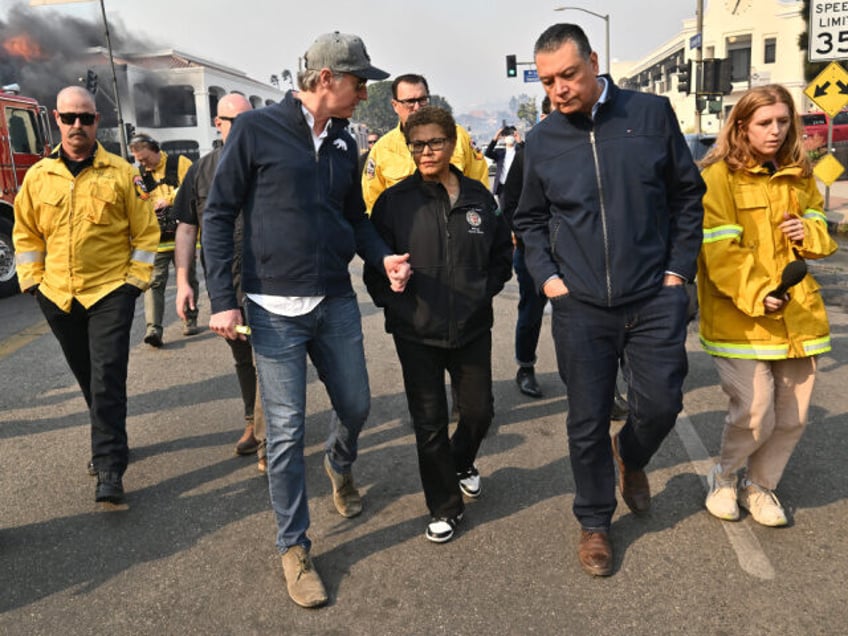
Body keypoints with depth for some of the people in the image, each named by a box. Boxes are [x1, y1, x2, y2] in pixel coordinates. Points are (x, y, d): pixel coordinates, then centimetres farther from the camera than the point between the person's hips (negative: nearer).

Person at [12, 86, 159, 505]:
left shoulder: (121, 173, -2)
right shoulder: (38, 177, 6)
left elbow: (146, 231, -1)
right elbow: (25, 234, 13)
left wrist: (136, 279, -6)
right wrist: (33, 279, 4)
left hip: (110, 293, -4)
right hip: (58, 297, 4)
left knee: (107, 380, -8)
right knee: (88, 379, 16)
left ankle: (109, 468, -4)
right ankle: (111, 441, 35)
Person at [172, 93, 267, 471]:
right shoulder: (201, 170, 8)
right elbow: (186, 228, 8)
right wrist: (183, 282, 2)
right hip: (222, 280, 4)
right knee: (242, 356, 16)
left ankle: (267, 441, 4)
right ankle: (253, 422, 34)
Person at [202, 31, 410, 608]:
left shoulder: (344, 143, 9)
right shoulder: (256, 130, -7)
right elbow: (219, 214, -6)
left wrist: (384, 257, -2)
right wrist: (223, 300, -12)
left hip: (337, 303, 5)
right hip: (276, 309, -5)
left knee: (356, 405, 14)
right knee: (286, 431, 1)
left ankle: (340, 465, 50)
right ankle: (294, 546, 20)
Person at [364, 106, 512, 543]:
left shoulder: (478, 196, 3)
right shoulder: (395, 201, -4)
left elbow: (502, 253, 14)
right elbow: (375, 264, 1)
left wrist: (485, 290, 2)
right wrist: (394, 305, -7)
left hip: (472, 327, 3)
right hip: (416, 332, -2)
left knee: (479, 411, 13)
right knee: (429, 422, 6)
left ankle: (462, 463, 47)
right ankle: (444, 507, 25)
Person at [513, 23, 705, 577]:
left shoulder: (652, 114, -2)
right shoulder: (541, 142, 2)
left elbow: (687, 195, 6)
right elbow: (530, 220, 13)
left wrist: (679, 269, 0)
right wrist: (547, 276, 0)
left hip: (654, 299, 0)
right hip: (580, 306, 1)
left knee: (660, 402, 2)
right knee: (588, 422, 7)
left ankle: (631, 457, 38)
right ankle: (595, 523, 29)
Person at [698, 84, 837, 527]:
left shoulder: (800, 175, 12)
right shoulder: (720, 175, -8)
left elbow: (820, 229, 24)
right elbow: (719, 249, -15)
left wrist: (808, 233, 0)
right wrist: (754, 295, -25)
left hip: (797, 314, 6)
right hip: (739, 315, -6)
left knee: (793, 416, 9)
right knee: (754, 415, -10)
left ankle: (759, 485, 32)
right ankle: (723, 477, 20)